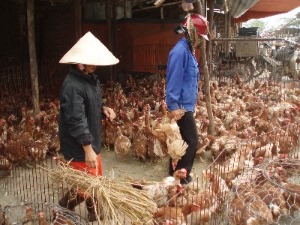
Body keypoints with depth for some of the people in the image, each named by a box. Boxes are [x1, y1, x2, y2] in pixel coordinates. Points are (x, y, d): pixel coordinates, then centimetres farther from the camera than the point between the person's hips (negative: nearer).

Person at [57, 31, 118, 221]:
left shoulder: (90, 78, 5)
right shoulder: (72, 86, -25)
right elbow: (76, 120, -27)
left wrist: (103, 109, -2)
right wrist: (88, 149, -24)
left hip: (92, 142, 9)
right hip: (79, 147, -9)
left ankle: (95, 216, 38)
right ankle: (64, 208, 31)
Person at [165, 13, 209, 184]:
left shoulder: (188, 50, 13)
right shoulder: (180, 51, -19)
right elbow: (173, 81, -23)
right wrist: (174, 106, -24)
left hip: (186, 106, 10)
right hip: (182, 107, -10)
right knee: (192, 142, -4)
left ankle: (175, 174, 27)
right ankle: (181, 178, 8)